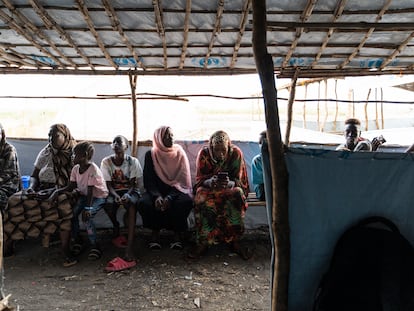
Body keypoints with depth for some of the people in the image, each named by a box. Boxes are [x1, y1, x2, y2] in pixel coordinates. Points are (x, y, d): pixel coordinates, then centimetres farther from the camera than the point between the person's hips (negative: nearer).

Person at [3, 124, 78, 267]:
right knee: (14, 201, -21)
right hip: (42, 190, 4)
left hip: (64, 191, -4)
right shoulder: (45, 153, 15)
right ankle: (8, 244, -12)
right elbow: (34, 176, 18)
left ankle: (65, 252, -38)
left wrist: (58, 190, -19)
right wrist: (32, 187, -4)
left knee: (63, 203, -40)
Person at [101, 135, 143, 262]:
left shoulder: (133, 161, -7)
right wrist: (115, 195, -25)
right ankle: (116, 227, 1)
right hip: (114, 191, 1)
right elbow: (108, 184, -5)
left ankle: (129, 247, -45)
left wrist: (127, 194, -29)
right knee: (109, 203, -35)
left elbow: (134, 184, -7)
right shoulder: (106, 162, -4)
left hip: (130, 191, -1)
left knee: (130, 202, -37)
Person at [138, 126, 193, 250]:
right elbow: (148, 180, -3)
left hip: (176, 190, 0)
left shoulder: (180, 153, 0)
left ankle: (178, 234, -12)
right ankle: (155, 233, -8)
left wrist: (170, 197, -24)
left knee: (186, 202, -34)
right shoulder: (151, 155, 0)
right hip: (156, 190, 1)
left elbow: (183, 179, -7)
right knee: (144, 203, -32)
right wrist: (157, 196, -24)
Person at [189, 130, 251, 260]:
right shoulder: (203, 154, -12)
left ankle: (234, 241, -24)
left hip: (230, 188, 0)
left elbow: (239, 182, -11)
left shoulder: (236, 153, -13)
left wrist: (229, 184, -36)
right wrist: (210, 182, -35)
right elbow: (200, 181, -10)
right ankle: (203, 242, -26)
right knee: (202, 198, -34)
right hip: (208, 188, 0)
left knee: (238, 193, -33)